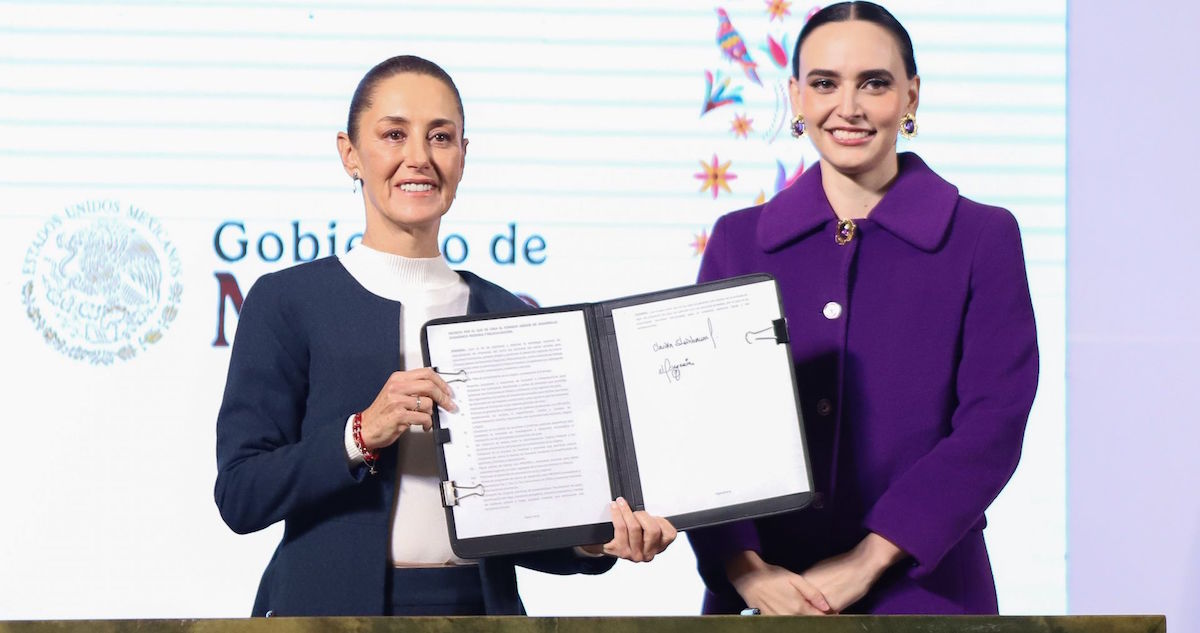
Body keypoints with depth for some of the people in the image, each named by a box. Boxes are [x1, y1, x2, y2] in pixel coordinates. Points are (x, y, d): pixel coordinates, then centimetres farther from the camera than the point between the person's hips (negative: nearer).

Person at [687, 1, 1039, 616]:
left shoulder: (984, 238, 0)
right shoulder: (738, 241, 7)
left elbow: (992, 427, -8)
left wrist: (866, 562, -16)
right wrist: (744, 568, -14)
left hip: (919, 591, -2)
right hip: (762, 594, 2)